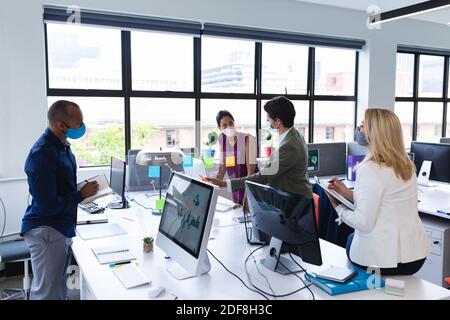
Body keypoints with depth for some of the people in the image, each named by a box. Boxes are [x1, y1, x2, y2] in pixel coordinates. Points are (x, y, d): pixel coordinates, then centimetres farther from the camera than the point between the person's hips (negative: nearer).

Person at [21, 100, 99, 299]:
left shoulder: (62, 145, 6)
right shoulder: (42, 154, -23)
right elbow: (47, 206, -24)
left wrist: (84, 190, 5)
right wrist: (82, 195, -14)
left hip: (63, 228, 9)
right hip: (46, 231, -9)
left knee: (60, 288, 20)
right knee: (47, 294, 1)